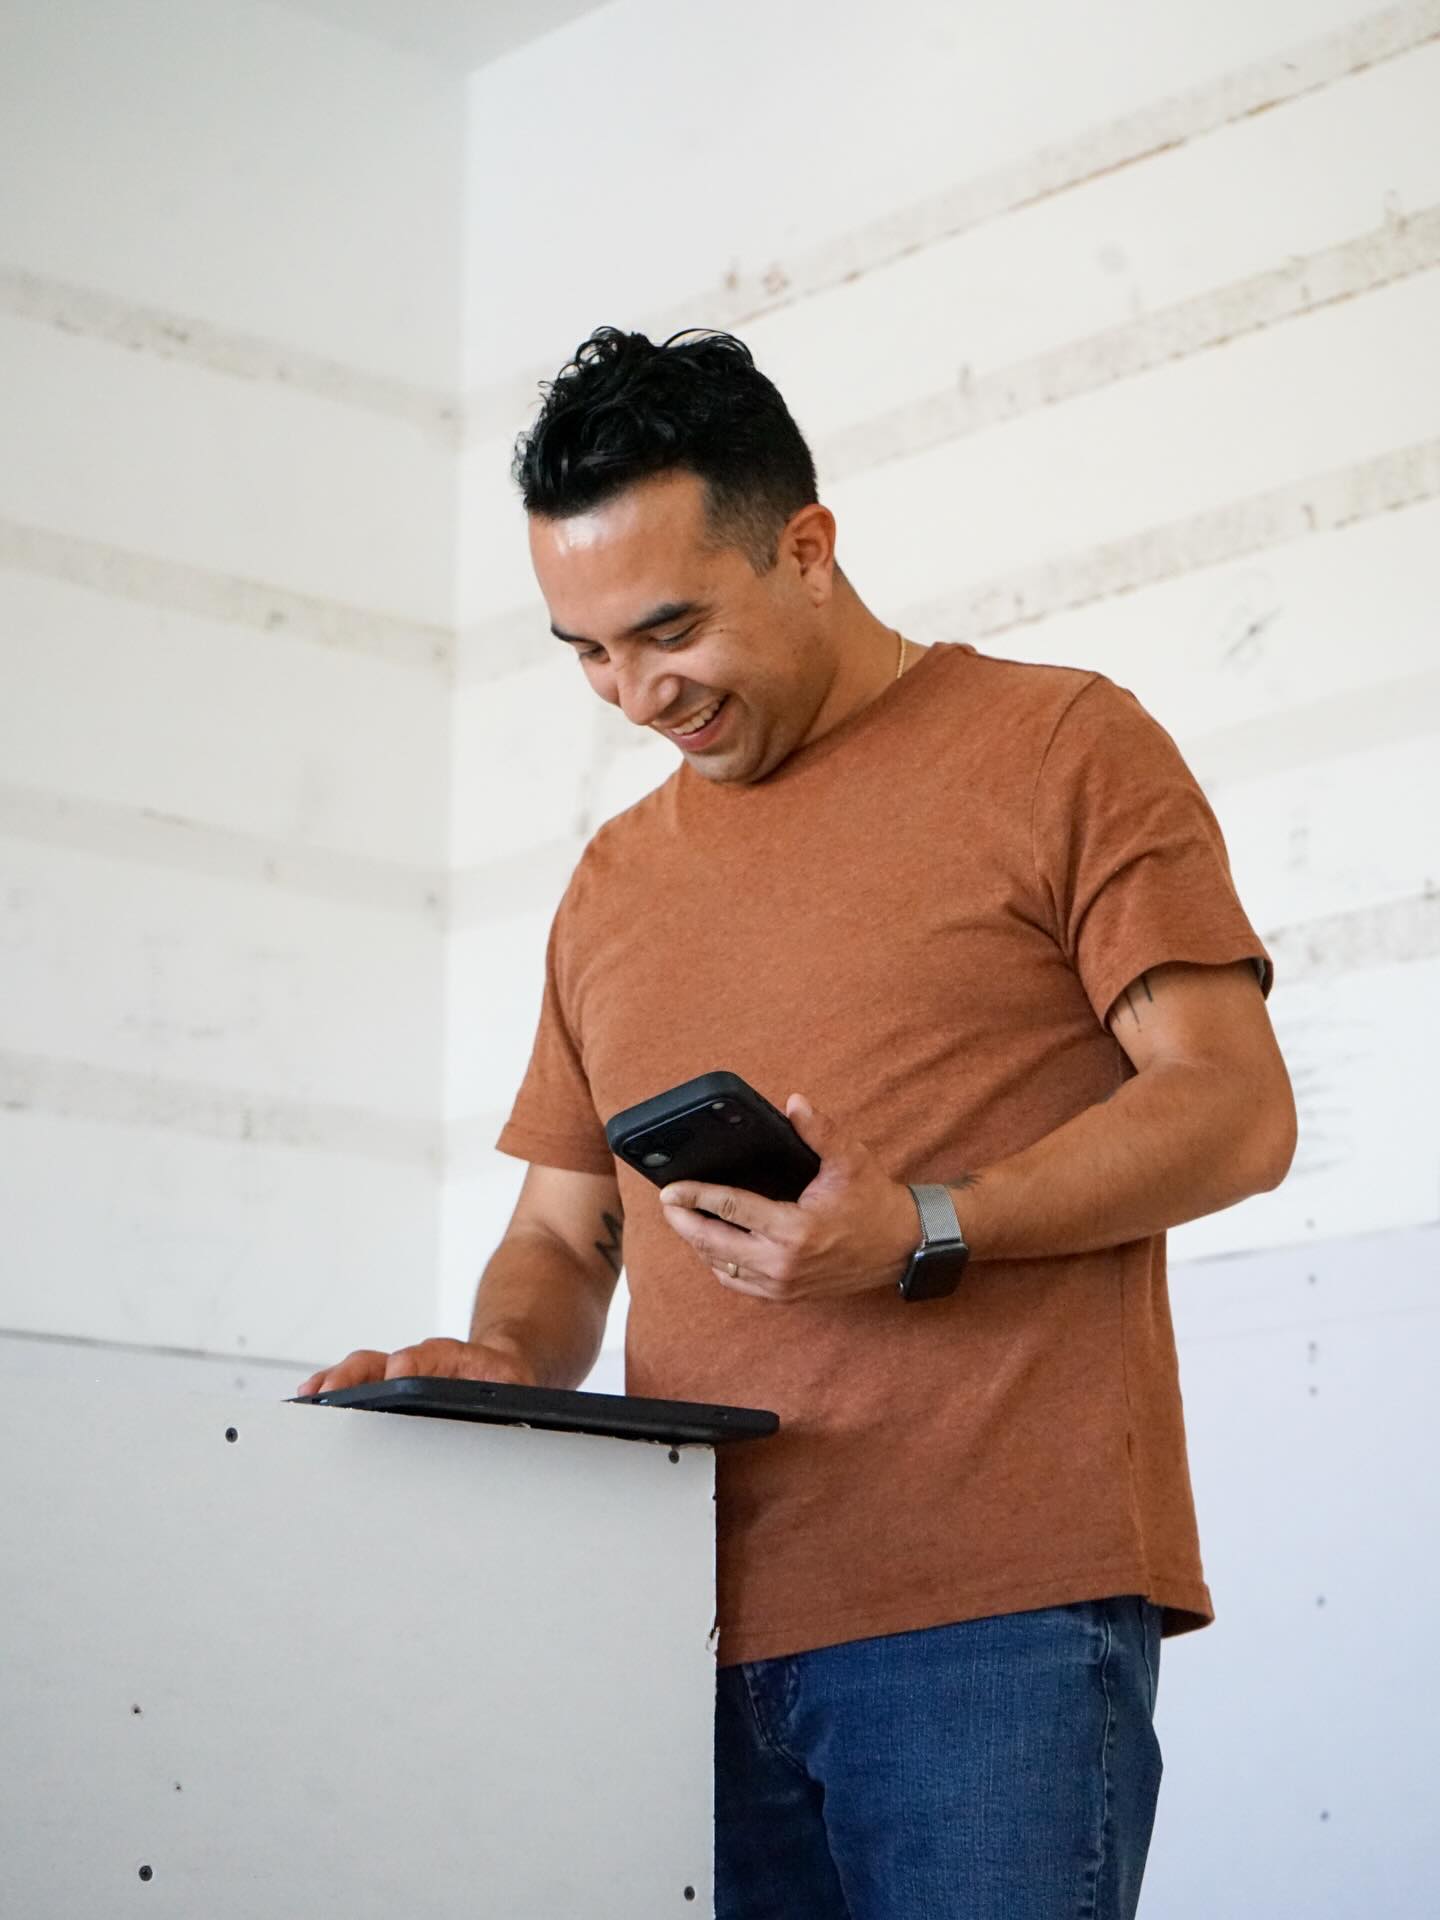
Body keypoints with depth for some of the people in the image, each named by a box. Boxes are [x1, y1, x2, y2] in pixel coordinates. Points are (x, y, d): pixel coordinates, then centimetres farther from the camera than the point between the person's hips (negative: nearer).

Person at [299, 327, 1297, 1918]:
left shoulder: (1059, 748, 4)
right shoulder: (614, 879, 21)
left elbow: (1234, 1107, -4)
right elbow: (563, 1229, 24)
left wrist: (922, 1233, -17)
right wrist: (501, 1359, 0)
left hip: (993, 1605, -5)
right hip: (697, 1621, 5)